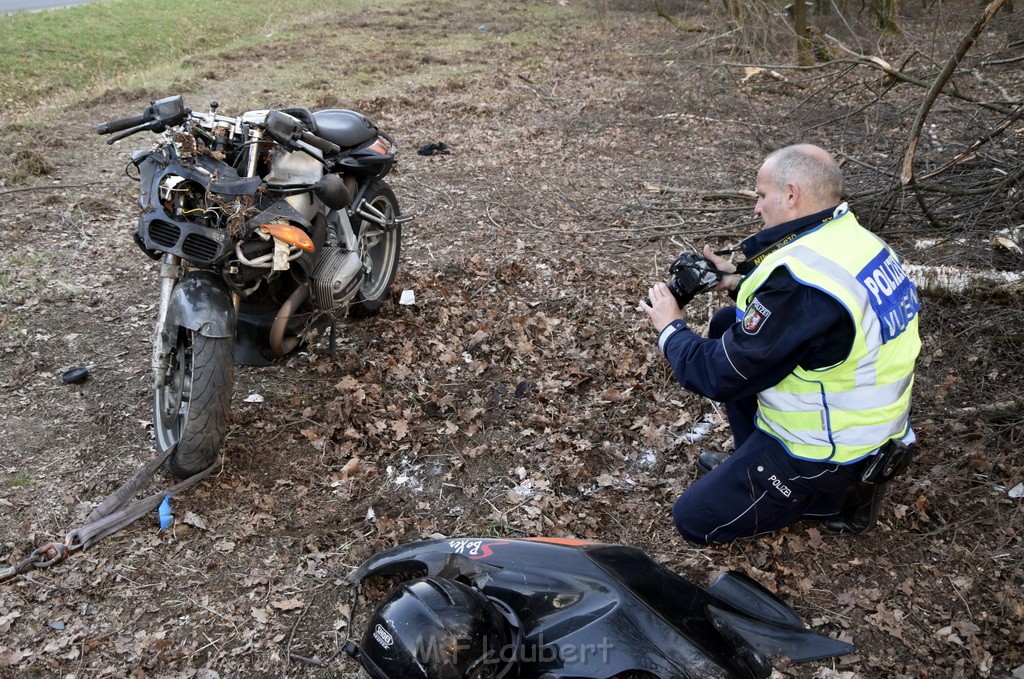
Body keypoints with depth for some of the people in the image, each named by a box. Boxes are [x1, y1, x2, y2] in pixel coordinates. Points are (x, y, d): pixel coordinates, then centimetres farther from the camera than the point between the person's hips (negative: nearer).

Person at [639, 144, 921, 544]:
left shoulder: (802, 277, -31)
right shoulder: (854, 240, -3)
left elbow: (720, 377, -23)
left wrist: (670, 329, -6)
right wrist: (742, 281, 3)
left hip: (831, 453, -9)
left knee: (693, 520, 2)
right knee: (727, 324, 12)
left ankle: (838, 495, 4)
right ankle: (752, 464, 20)